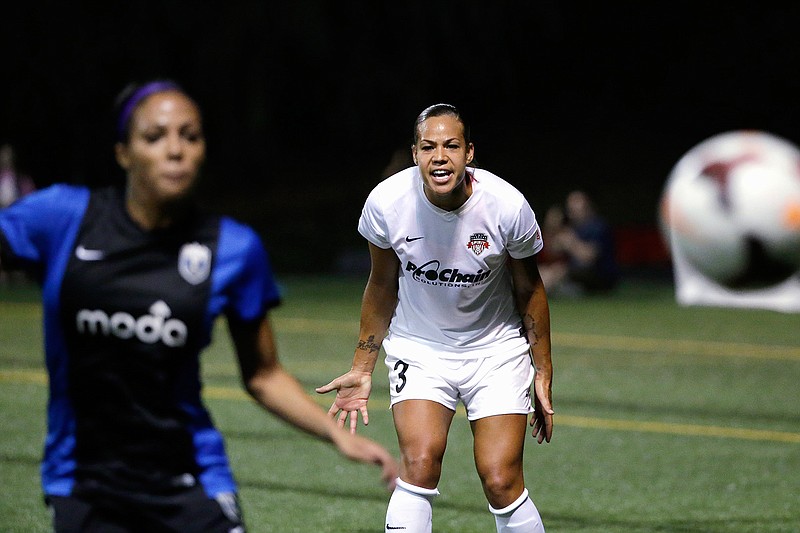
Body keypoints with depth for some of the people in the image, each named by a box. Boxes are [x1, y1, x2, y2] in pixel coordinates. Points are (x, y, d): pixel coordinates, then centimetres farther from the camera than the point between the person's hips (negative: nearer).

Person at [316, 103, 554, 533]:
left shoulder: (508, 206, -19)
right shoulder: (386, 202, -16)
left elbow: (529, 290, -2)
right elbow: (382, 287, 2)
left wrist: (543, 375, 2)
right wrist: (361, 370, 4)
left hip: (496, 352, 0)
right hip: (419, 349, 1)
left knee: (501, 483, -10)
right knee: (419, 463, -22)